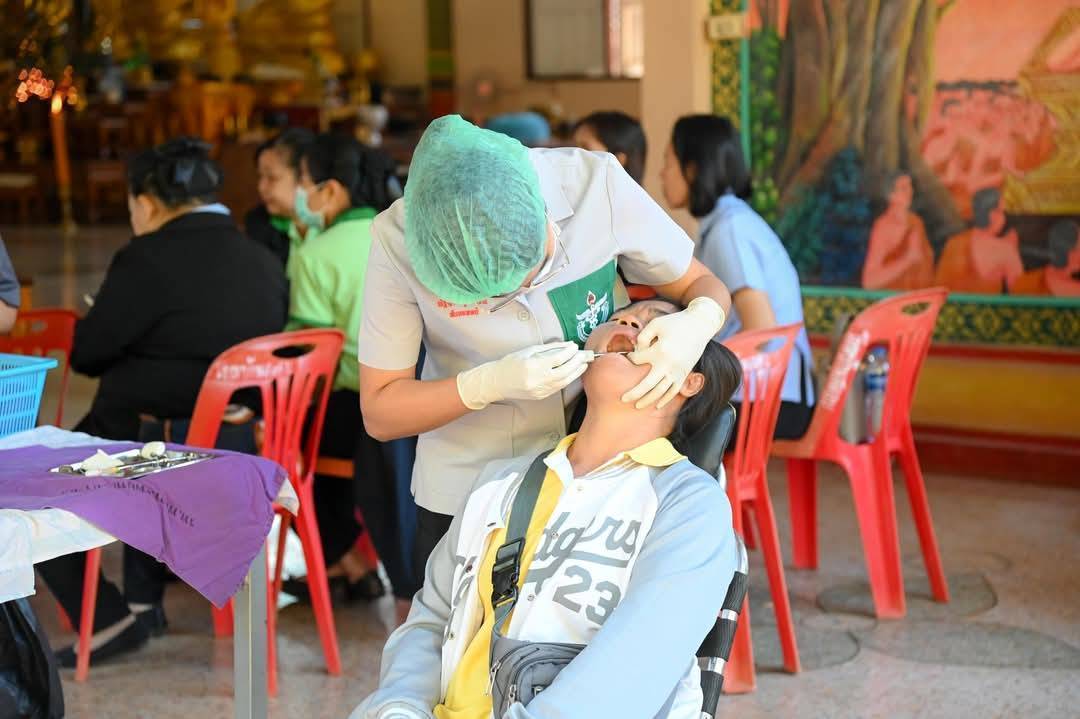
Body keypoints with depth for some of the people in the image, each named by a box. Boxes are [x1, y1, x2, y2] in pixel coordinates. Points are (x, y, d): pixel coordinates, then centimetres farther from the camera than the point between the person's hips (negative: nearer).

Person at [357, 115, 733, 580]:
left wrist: (698, 321, -27)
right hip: (466, 501, -1)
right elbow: (379, 413, -14)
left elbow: (704, 285, -4)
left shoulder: (596, 184, -19)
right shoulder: (398, 239, -21)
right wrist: (492, 384, -29)